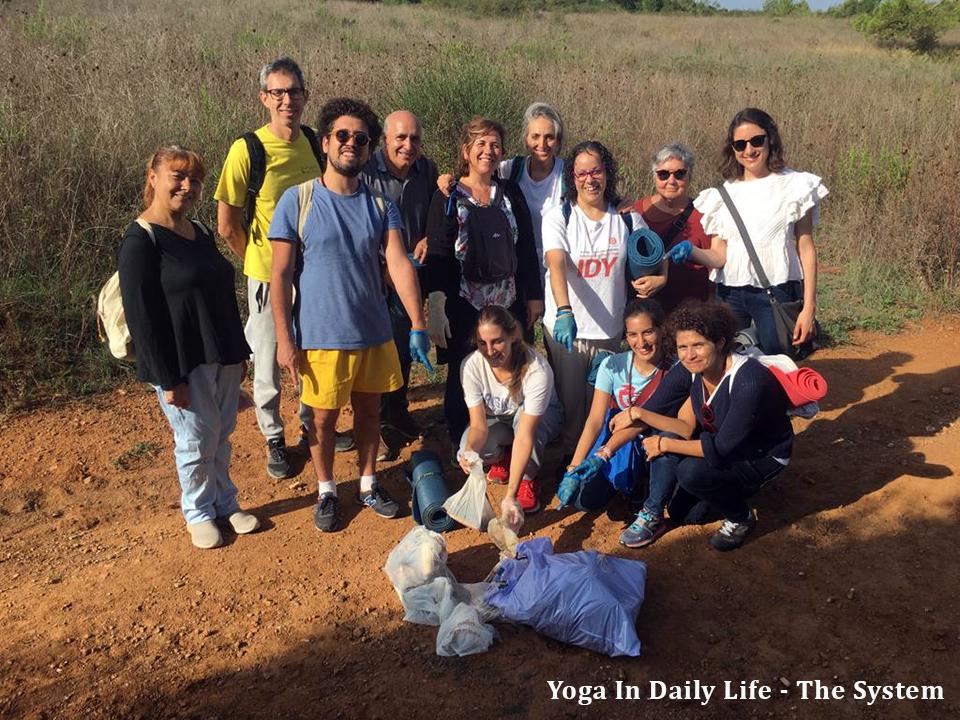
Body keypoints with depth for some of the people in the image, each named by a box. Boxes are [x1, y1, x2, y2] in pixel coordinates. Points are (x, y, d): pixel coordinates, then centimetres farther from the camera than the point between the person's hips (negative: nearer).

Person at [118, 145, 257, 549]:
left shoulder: (201, 234, 10)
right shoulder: (140, 241, -13)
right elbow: (141, 317, -16)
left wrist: (238, 353, 16)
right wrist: (168, 378, -17)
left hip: (222, 359, 7)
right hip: (183, 366, -7)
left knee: (222, 436, 16)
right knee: (197, 441, 6)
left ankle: (225, 503, 33)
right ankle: (198, 513, 26)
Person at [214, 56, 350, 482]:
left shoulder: (316, 143, -3)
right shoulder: (248, 150, -17)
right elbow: (228, 226, -11)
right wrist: (261, 262, -1)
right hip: (268, 276, -4)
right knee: (268, 362, 10)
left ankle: (311, 424, 41)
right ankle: (274, 438, 31)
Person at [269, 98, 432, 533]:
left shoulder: (380, 205, 1)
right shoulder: (297, 201, -8)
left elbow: (399, 265, -9)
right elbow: (280, 275, -8)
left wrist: (418, 326, -18)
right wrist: (284, 340, -11)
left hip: (374, 333, 3)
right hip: (321, 337, -3)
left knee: (369, 411, 16)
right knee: (324, 417, 11)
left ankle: (368, 483, 37)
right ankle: (326, 491, 33)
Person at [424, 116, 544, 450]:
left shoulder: (511, 193, 9)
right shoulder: (448, 197, -1)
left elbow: (527, 248, 12)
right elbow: (436, 254, -6)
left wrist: (534, 295, 9)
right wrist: (436, 309, -14)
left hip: (510, 302, 3)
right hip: (464, 304, -3)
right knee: (463, 378, 4)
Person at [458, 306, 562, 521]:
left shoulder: (537, 370, -38)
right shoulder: (471, 365, -28)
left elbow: (525, 435, -42)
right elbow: (479, 425, -25)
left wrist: (510, 496, -49)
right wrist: (468, 451, -51)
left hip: (542, 417, -2)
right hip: (497, 420, 2)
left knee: (522, 416, -39)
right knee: (477, 450, -31)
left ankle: (528, 479, -11)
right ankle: (504, 458, 6)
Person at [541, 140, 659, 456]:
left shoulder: (626, 218, 4)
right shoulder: (558, 217, -6)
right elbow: (556, 264, -21)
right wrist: (564, 311, -37)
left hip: (609, 329, 2)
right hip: (565, 324, -2)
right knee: (568, 403, 5)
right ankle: (569, 458, 25)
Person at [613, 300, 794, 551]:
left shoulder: (749, 381, -34)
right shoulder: (694, 370, -13)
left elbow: (721, 448, -31)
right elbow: (687, 429, -14)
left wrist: (664, 444, -24)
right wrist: (638, 414, -26)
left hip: (764, 456, -6)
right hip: (719, 442, 6)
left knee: (692, 471, -28)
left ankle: (742, 518, -1)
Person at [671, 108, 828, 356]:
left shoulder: (792, 185, 2)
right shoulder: (724, 194, 9)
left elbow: (806, 249, 0)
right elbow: (718, 256, 2)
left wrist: (809, 307, -6)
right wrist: (691, 251, -19)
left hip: (776, 292, -2)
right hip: (729, 295, 3)